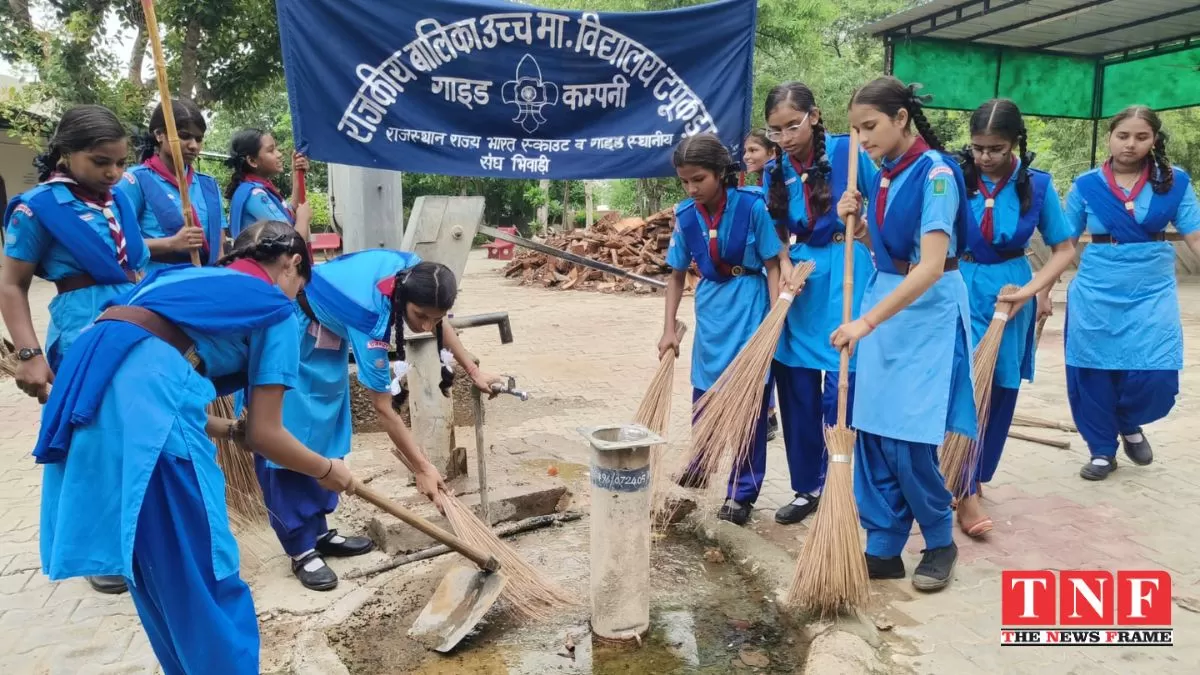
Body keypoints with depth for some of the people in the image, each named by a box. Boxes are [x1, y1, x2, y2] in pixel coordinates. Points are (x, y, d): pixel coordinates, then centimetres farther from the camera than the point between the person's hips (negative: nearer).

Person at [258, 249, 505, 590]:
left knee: (325, 433, 10)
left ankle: (318, 531, 20)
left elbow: (438, 322, 4)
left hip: (326, 333, 9)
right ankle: (301, 550, 1)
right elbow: (383, 409, -29)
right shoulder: (371, 317, -38)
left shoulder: (414, 273, -20)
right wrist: (422, 468, -23)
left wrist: (474, 372, 7)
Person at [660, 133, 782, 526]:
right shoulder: (686, 215, -4)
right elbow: (677, 274, 5)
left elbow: (772, 265, -9)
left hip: (750, 307, -4)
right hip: (710, 309, 4)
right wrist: (669, 328, 1)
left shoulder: (752, 207, -15)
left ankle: (742, 494, 13)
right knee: (703, 395, 14)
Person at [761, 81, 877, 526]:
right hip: (799, 276, 5)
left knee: (841, 383, -7)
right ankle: (806, 487, 22)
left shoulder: (847, 151, -7)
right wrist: (785, 268, -8)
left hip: (845, 272, -5)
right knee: (797, 387, 8)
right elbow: (779, 233, 9)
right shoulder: (775, 171, 6)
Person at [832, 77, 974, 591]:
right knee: (872, 435, 6)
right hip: (884, 305, 8)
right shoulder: (884, 176, 8)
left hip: (928, 313, -7)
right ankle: (883, 549, 18)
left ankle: (940, 544, 19)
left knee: (906, 441, -6)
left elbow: (931, 265, -25)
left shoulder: (936, 171, -16)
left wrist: (867, 321, -31)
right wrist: (855, 222, -1)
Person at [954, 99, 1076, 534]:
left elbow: (1065, 249, 0)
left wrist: (1031, 290, -13)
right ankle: (966, 491, -4)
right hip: (961, 290, -2)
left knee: (1000, 391, 11)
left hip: (1008, 292, 2)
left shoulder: (1036, 184, -4)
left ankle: (977, 477, 29)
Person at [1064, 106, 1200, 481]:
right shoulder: (1086, 185, 0)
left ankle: (1129, 426, 27)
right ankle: (1102, 450, 23)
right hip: (1095, 291, 0)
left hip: (1153, 291, 0)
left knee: (1156, 376, -7)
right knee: (1095, 373, 4)